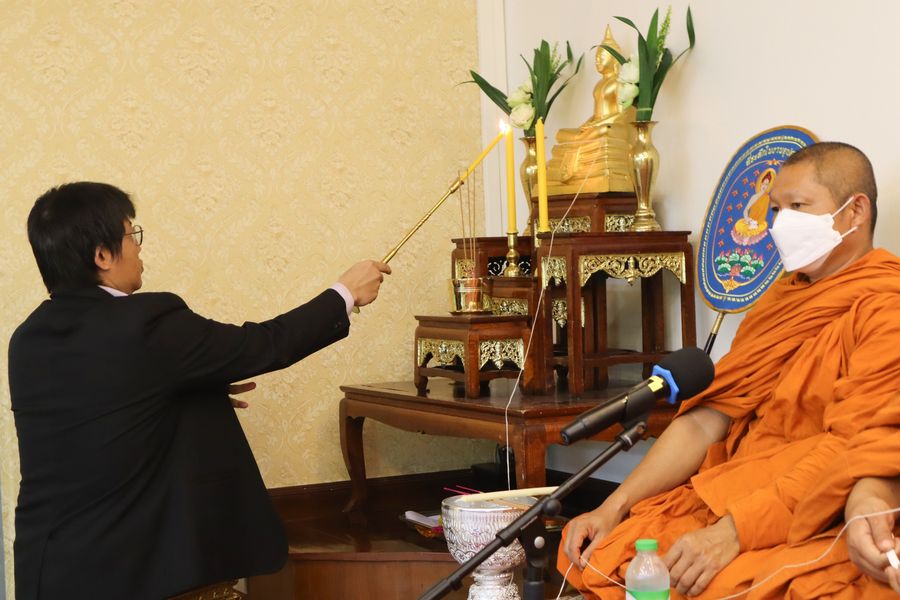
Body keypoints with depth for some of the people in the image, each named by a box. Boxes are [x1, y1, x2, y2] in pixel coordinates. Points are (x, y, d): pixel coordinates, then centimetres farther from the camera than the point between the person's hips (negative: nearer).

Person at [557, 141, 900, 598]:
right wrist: (613, 508, -1)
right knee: (590, 554, -9)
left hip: (822, 525, -7)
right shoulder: (782, 300, 17)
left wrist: (731, 533, -27)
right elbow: (705, 421, 10)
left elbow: (854, 446, -20)